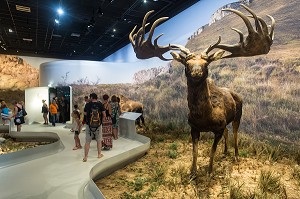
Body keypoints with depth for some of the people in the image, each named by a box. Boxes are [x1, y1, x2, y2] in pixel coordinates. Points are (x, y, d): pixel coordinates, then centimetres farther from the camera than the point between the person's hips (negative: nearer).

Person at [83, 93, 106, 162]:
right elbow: (104, 115, -4)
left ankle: (85, 157, 12)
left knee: (87, 141, 8)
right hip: (98, 125, 1)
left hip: (89, 125, -1)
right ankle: (99, 154, 27)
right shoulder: (100, 104, -7)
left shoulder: (88, 105, -8)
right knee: (99, 140, 17)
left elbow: (85, 114, 5)